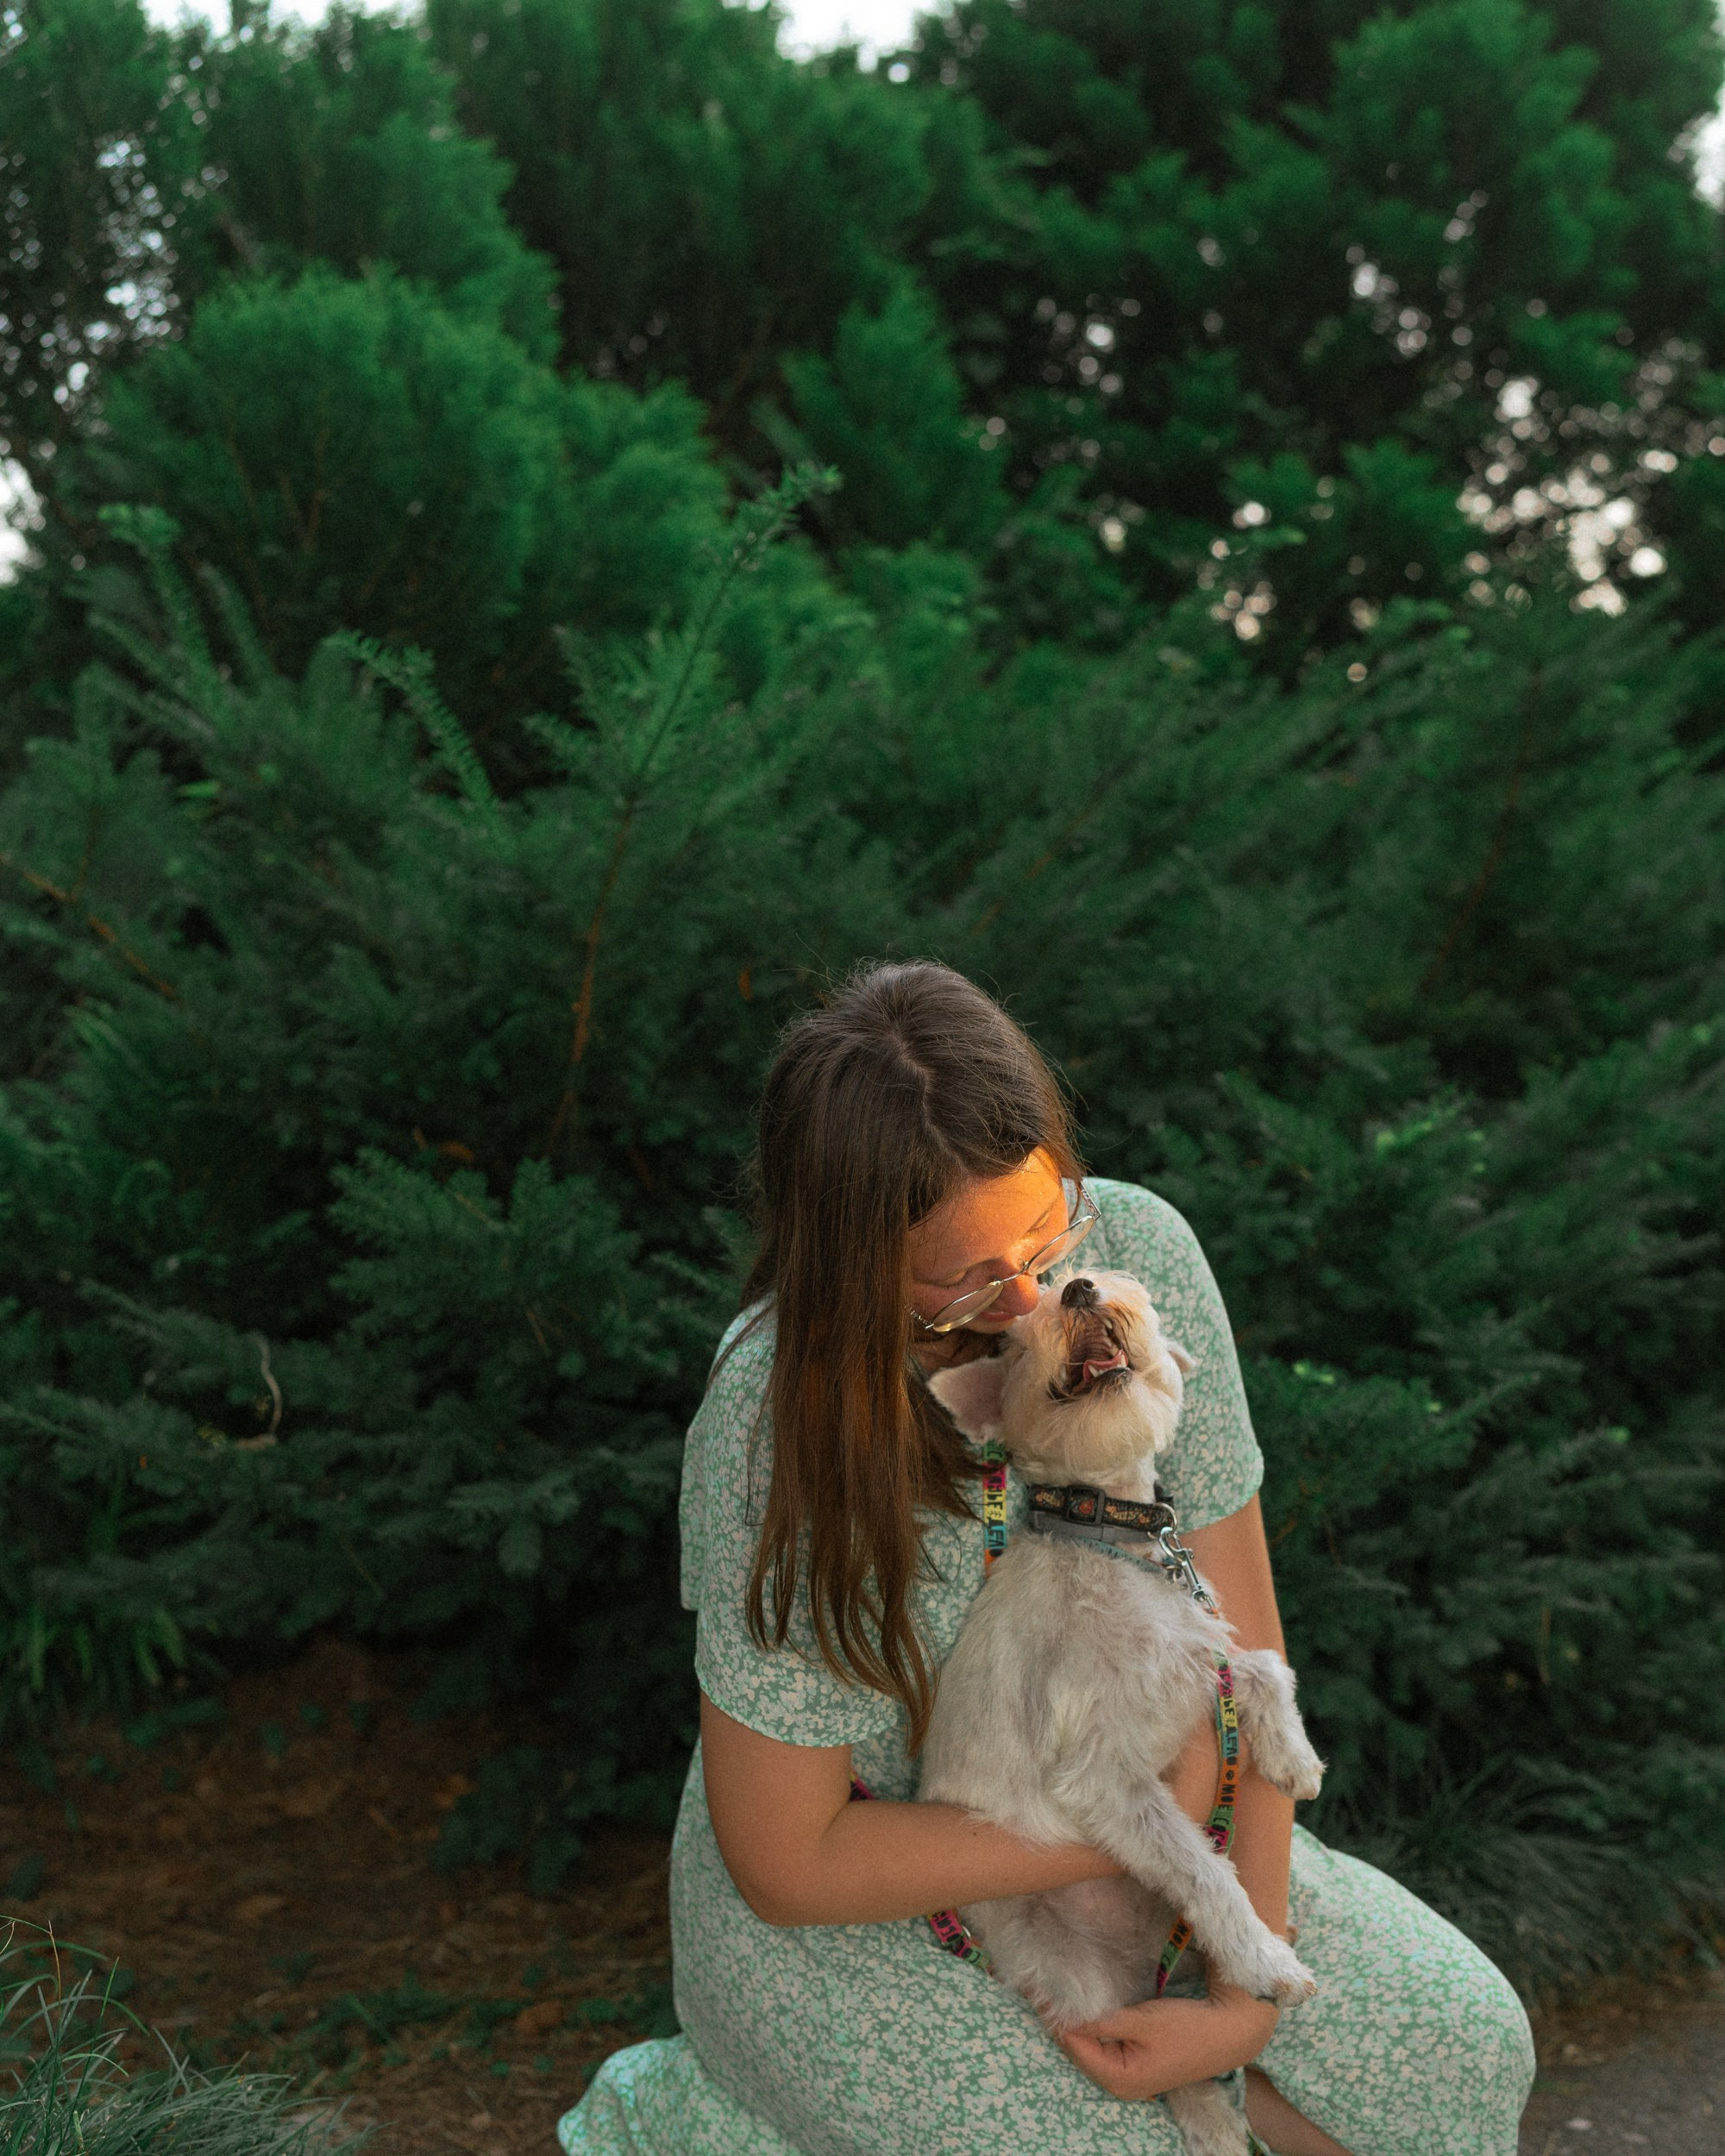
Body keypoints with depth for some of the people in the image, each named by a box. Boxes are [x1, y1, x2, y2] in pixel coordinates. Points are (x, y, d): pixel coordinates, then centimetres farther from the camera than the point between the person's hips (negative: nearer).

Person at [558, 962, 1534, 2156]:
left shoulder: (1140, 1251, -21)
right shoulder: (775, 1432, -33)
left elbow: (1238, 1638, -13)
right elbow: (784, 1860, -24)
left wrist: (1251, 2002, -17)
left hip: (1067, 1810, 5)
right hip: (840, 1910, -4)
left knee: (1460, 2043, -3)